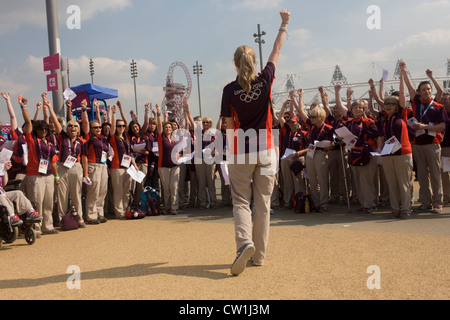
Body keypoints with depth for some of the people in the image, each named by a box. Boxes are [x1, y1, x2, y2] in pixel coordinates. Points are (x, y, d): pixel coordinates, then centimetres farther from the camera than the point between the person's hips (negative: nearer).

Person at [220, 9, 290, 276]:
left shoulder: (230, 91, -7)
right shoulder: (265, 81, -3)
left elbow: (229, 127, -2)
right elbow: (277, 50, 12)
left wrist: (231, 154, 10)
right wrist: (284, 24, 26)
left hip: (241, 154, -2)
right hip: (265, 151, 2)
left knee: (241, 201, 7)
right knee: (263, 203, 9)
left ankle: (244, 241, -17)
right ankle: (259, 254, 14)